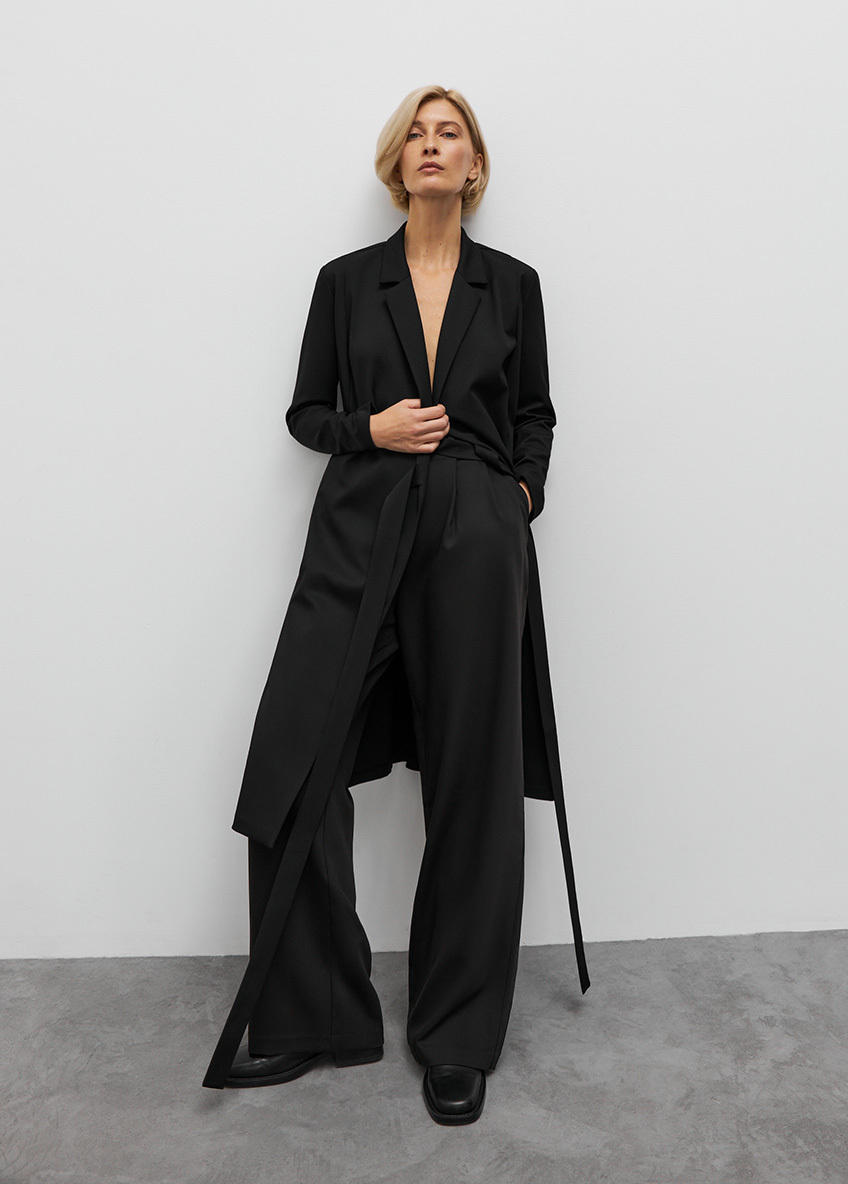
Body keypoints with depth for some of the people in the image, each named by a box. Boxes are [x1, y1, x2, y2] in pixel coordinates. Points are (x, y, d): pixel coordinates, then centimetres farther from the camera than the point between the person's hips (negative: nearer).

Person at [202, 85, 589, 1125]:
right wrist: (372, 429, -6)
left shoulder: (512, 285, 12)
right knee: (294, 773, -6)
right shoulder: (345, 281, 11)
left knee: (471, 787, 2)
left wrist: (521, 492, 2)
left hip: (477, 541, 0)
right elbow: (306, 411, 13)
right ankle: (307, 1019, 15)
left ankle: (458, 1039, 20)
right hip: (359, 539, 1)